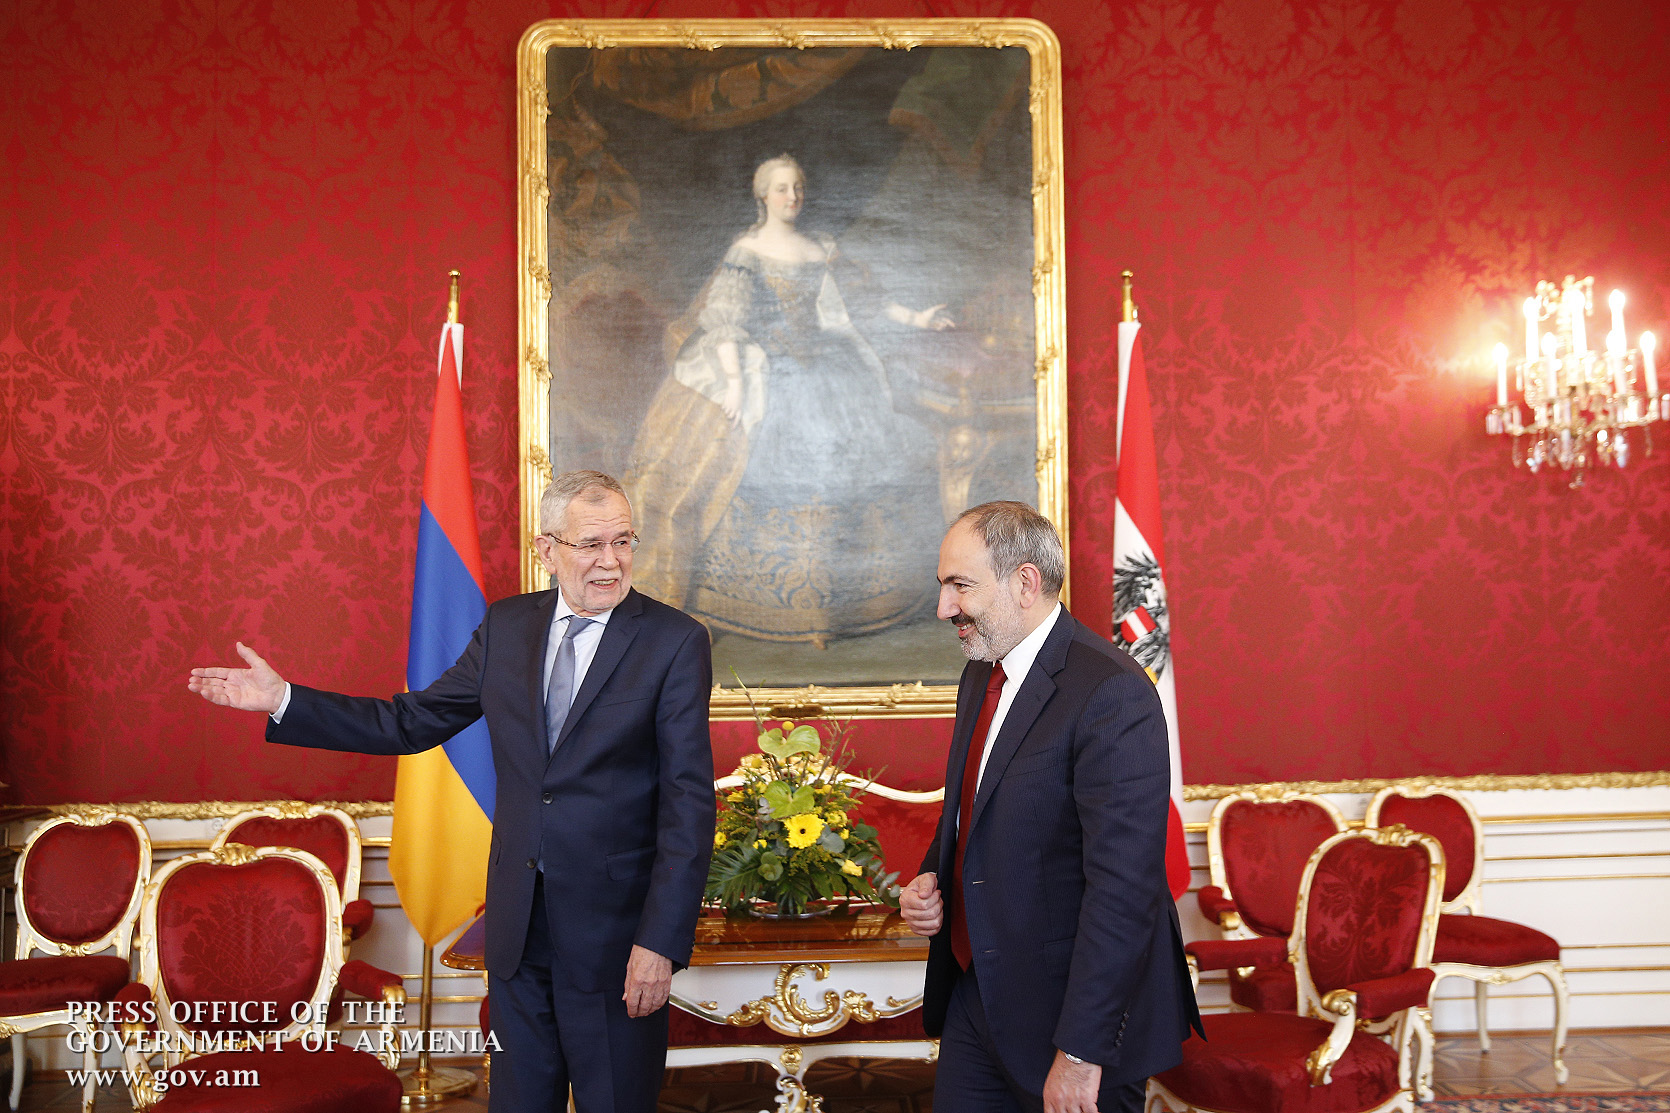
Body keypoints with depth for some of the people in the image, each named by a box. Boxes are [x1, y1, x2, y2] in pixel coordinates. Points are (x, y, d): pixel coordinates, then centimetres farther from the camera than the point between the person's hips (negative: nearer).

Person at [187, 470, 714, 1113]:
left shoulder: (675, 641, -9)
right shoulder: (507, 626, 6)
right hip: (518, 919, 4)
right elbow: (413, 722, 11)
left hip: (612, 926, -4)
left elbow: (689, 800, -12)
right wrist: (283, 700, 5)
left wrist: (661, 941, -18)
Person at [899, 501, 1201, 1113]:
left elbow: (1124, 885, -25)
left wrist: (1080, 1052, -25)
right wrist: (931, 879, 2)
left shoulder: (1112, 694, -21)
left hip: (1066, 1008, -8)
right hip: (973, 992, 8)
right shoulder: (982, 675, 8)